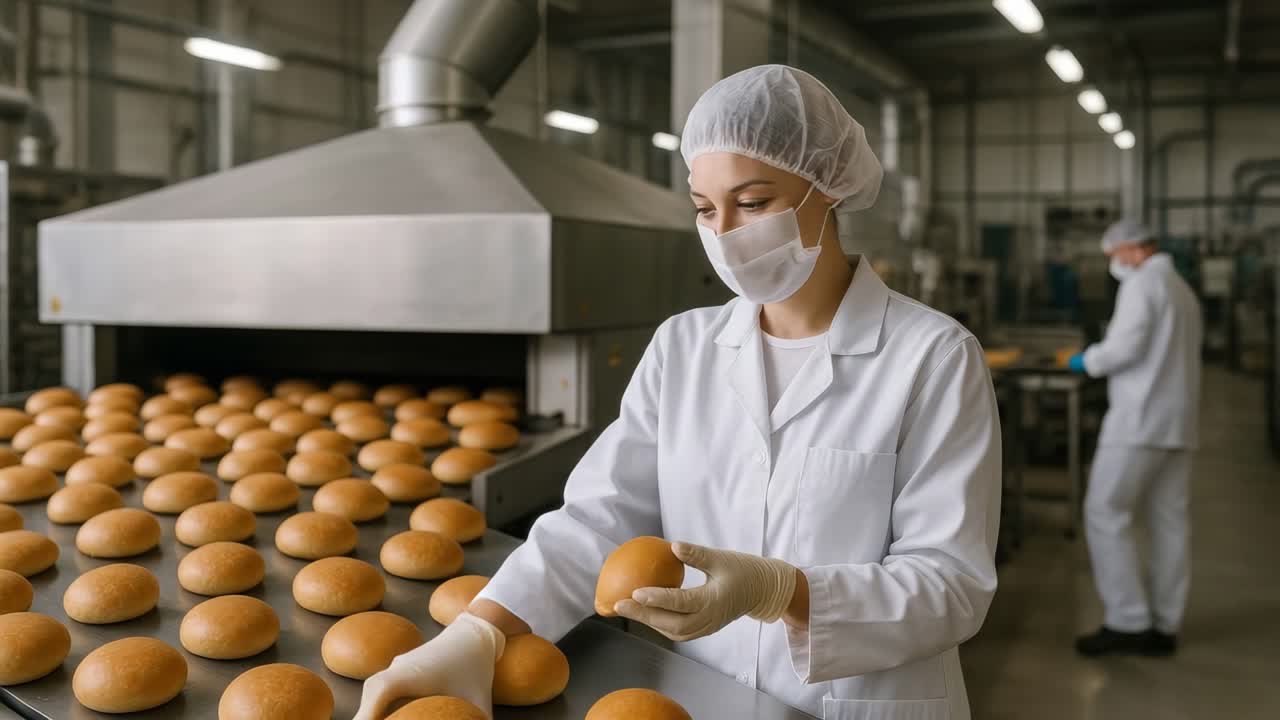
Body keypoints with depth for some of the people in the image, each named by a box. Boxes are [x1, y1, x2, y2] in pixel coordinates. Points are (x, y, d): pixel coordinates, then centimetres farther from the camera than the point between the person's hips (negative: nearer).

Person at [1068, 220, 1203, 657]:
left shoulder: (1142, 284, -7)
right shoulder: (1183, 290, 22)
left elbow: (1126, 346, -18)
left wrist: (1088, 361, -1)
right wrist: (1107, 363, 18)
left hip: (1141, 419, -9)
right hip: (1179, 422, 9)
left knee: (1106, 513, -5)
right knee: (1169, 521, 8)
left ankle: (1127, 622, -6)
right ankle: (1164, 626, 12)